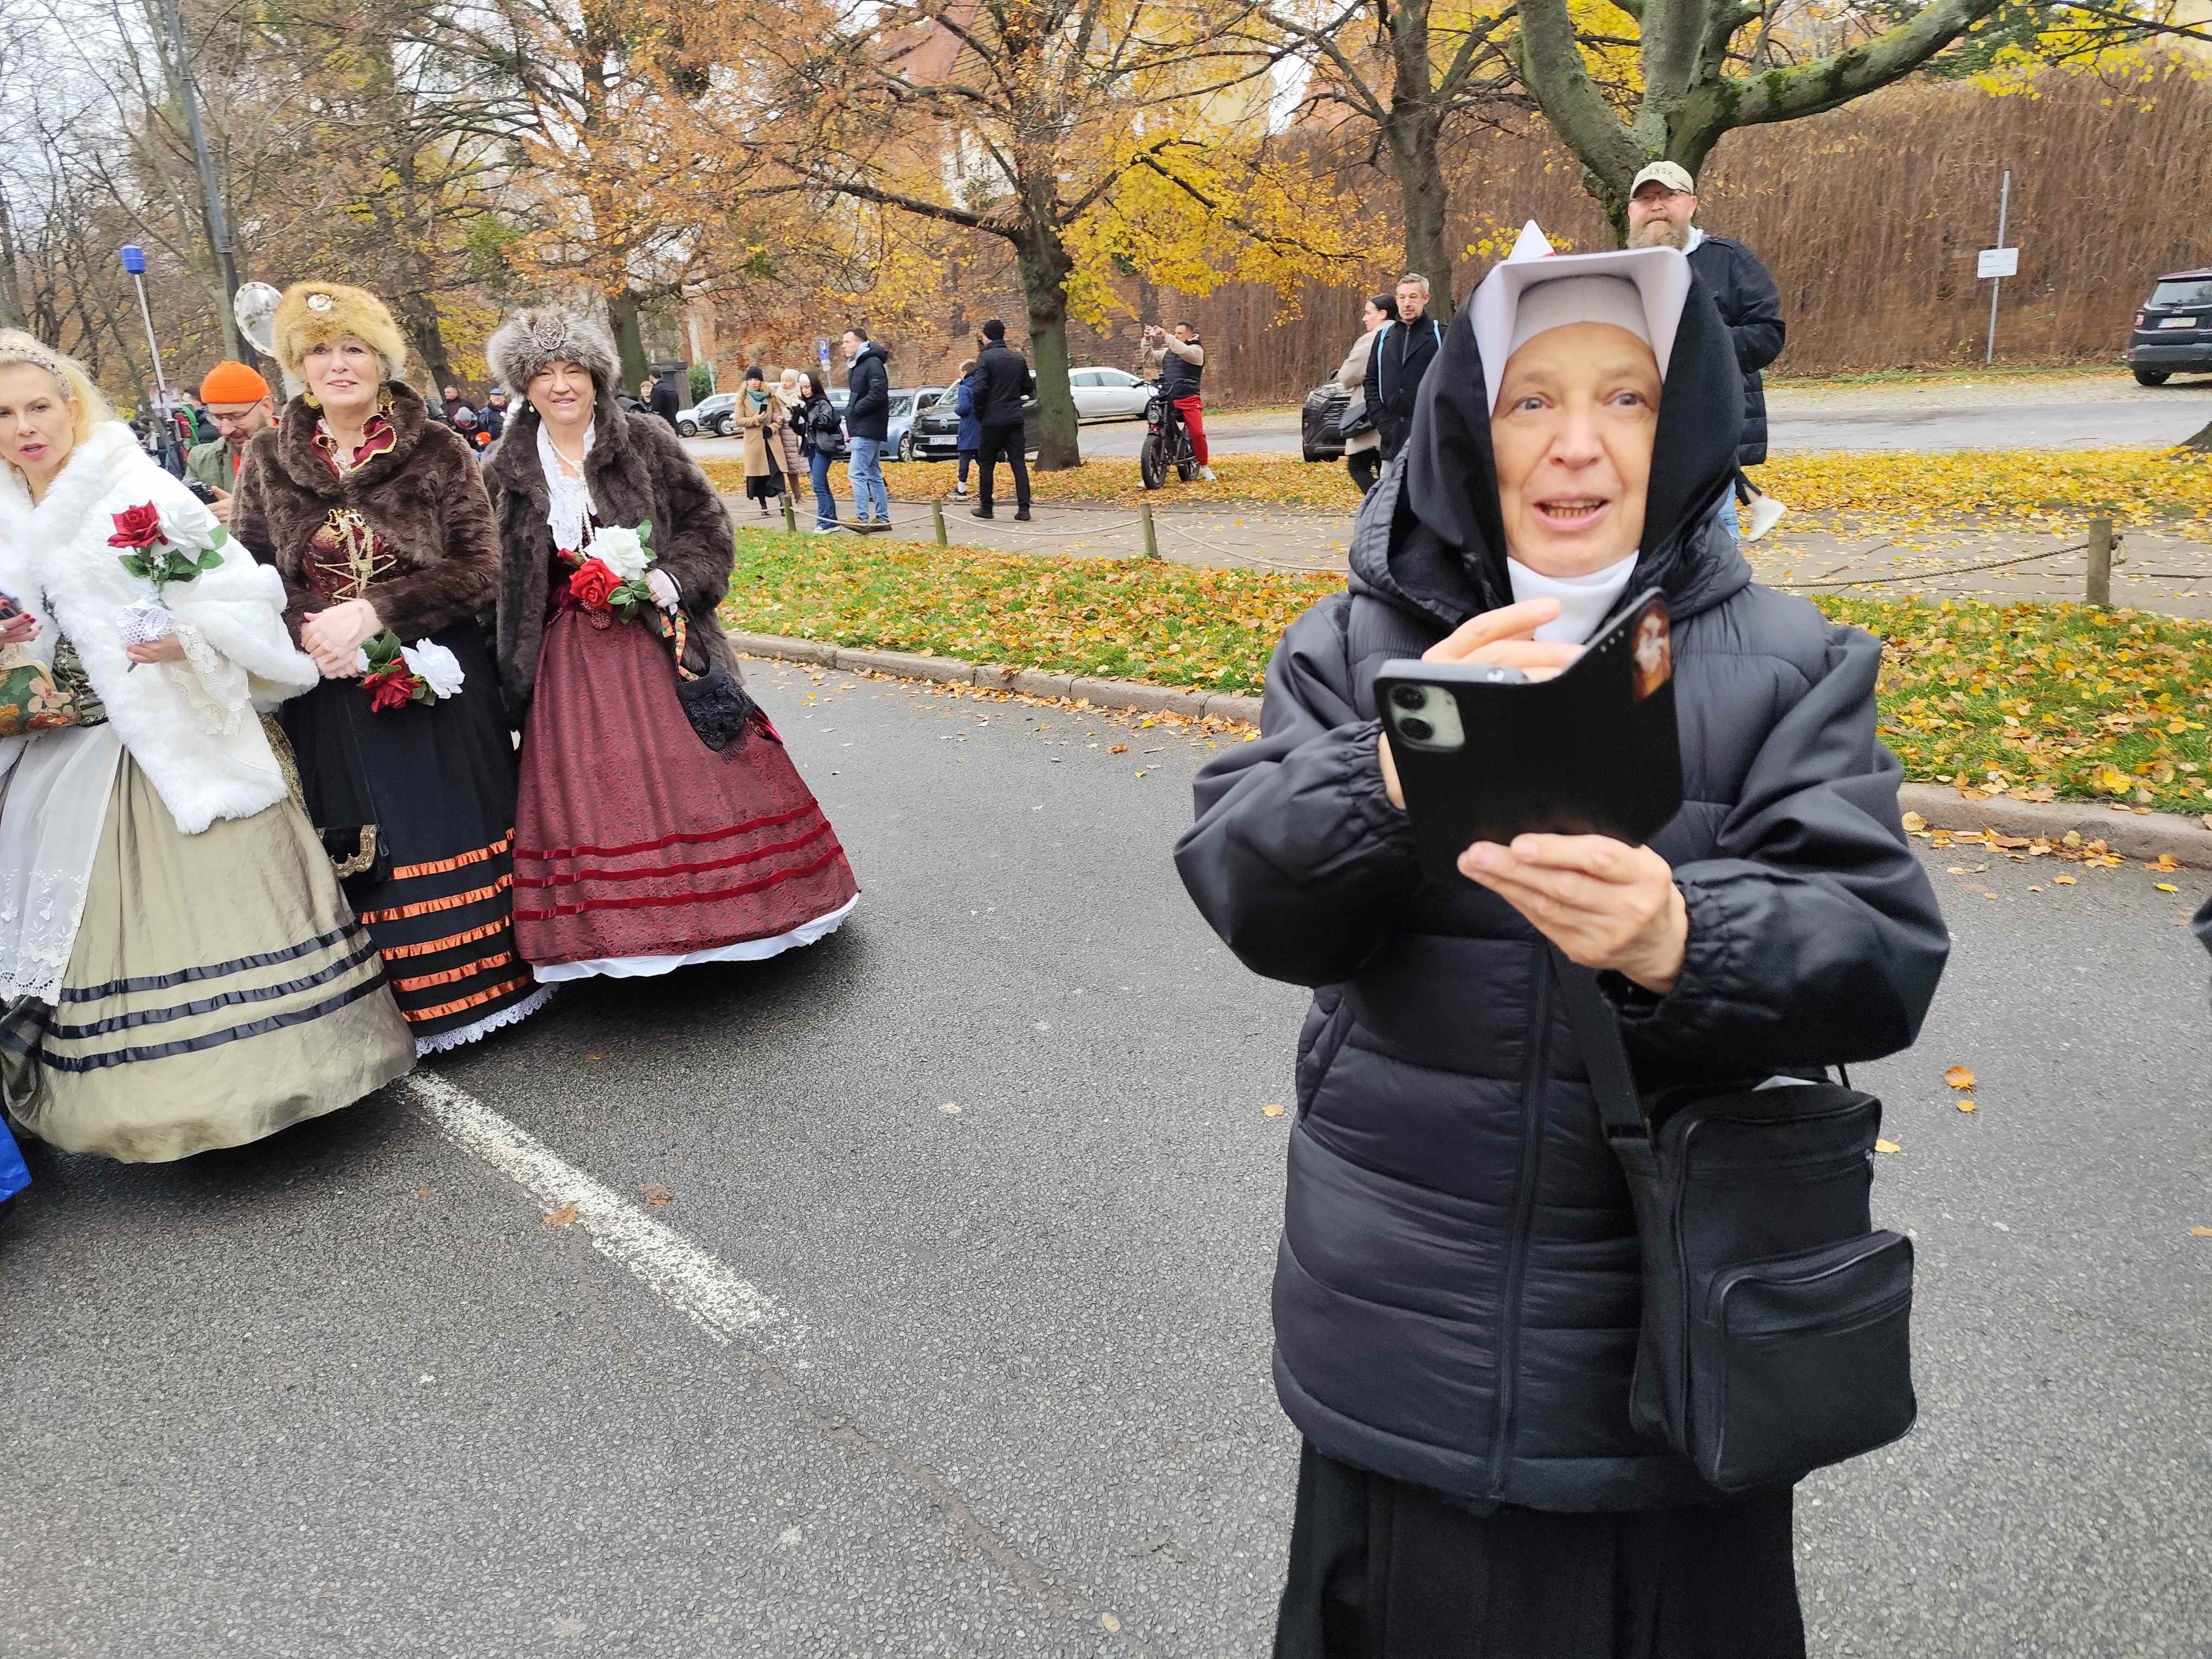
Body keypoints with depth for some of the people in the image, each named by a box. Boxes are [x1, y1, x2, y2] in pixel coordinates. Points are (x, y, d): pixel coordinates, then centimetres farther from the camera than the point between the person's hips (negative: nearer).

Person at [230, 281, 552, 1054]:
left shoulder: (438, 450, -2)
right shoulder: (269, 460, 5)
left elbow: (480, 570, -6)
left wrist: (373, 610, -16)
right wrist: (310, 634, -14)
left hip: (439, 687, -2)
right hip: (330, 697, 2)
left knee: (459, 829, 7)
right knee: (365, 851, 8)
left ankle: (489, 977, 23)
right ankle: (400, 1004, 22)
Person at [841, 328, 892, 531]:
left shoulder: (872, 363, -13)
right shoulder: (856, 365, 18)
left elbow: (878, 394, -23)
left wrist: (855, 411, -16)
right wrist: (851, 416, 10)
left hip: (868, 428, -10)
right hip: (862, 428, 10)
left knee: (856, 473, -14)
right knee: (873, 475, 12)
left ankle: (862, 518, -15)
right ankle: (882, 518, 16)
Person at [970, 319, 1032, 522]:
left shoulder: (985, 357, -9)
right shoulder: (1019, 358, 8)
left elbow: (979, 389, -16)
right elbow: (1027, 387, 13)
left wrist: (979, 413, -2)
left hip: (993, 420, -4)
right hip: (1015, 419, 4)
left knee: (986, 463, 10)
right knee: (1019, 464, 2)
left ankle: (986, 507, 16)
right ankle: (1024, 509, -5)